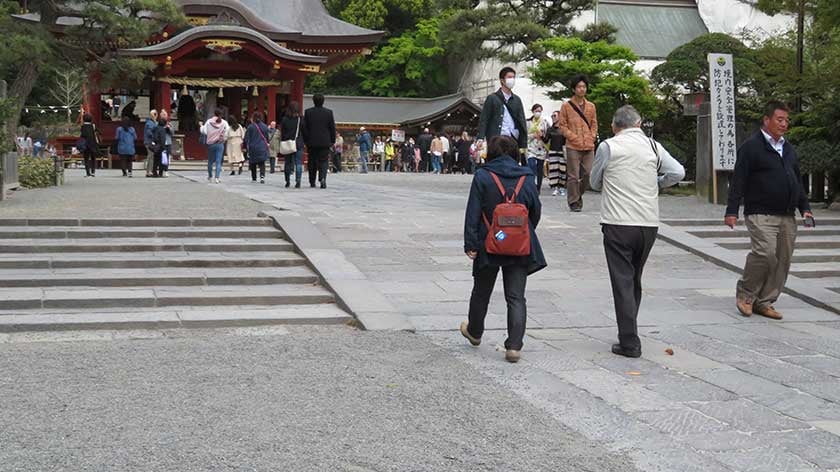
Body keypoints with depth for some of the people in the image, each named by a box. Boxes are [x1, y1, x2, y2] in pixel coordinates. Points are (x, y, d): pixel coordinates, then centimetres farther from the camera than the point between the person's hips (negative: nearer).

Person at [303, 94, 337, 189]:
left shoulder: (308, 112, -1)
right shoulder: (329, 112, -2)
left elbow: (304, 128, 0)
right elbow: (332, 128, 1)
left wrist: (306, 140, 8)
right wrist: (333, 141, 10)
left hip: (312, 142, 1)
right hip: (325, 142, -1)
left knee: (312, 162, 10)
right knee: (323, 161, 2)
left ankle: (312, 182, 15)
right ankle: (322, 178, -20)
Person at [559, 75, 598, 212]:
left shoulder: (591, 106, 13)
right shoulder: (566, 106, 1)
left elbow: (594, 125, 18)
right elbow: (562, 125, 0)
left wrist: (591, 138, 2)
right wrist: (575, 138, -9)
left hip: (589, 146, 4)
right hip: (573, 147, -4)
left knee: (588, 174, 3)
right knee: (573, 176, -3)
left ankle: (578, 195, 24)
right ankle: (573, 202, 6)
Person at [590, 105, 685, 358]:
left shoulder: (608, 146, -2)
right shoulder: (653, 146, 6)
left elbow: (595, 183, 8)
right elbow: (678, 172, 0)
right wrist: (654, 185, 15)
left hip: (618, 224, -4)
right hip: (649, 223, 4)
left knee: (623, 282, 0)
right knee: (635, 280, 17)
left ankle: (629, 343, -3)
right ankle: (628, 334, 26)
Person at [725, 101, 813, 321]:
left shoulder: (789, 149, 20)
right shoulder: (751, 146, -3)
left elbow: (798, 182, 26)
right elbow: (738, 181, -7)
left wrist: (805, 208, 16)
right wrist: (732, 211, -13)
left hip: (787, 217, 7)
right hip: (761, 214, -7)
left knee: (783, 260, 3)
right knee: (766, 253, -20)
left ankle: (764, 302, 13)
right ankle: (745, 293, 1)